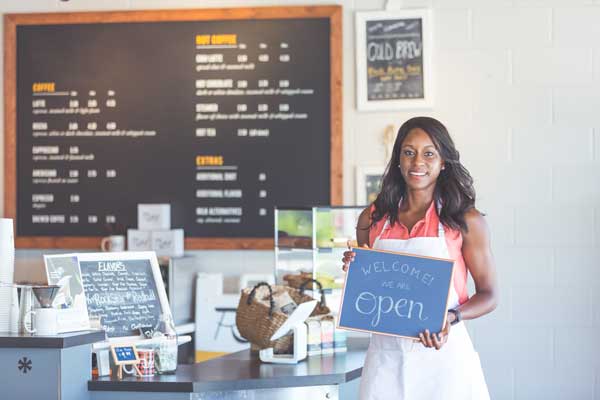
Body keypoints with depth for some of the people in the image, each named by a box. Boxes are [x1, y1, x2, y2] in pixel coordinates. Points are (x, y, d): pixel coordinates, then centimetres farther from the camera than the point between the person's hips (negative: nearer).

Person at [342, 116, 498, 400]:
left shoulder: (466, 221, -2)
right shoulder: (372, 219, 6)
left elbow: (488, 295, 1)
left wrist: (450, 318, -16)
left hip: (442, 353, -2)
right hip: (386, 355, 2)